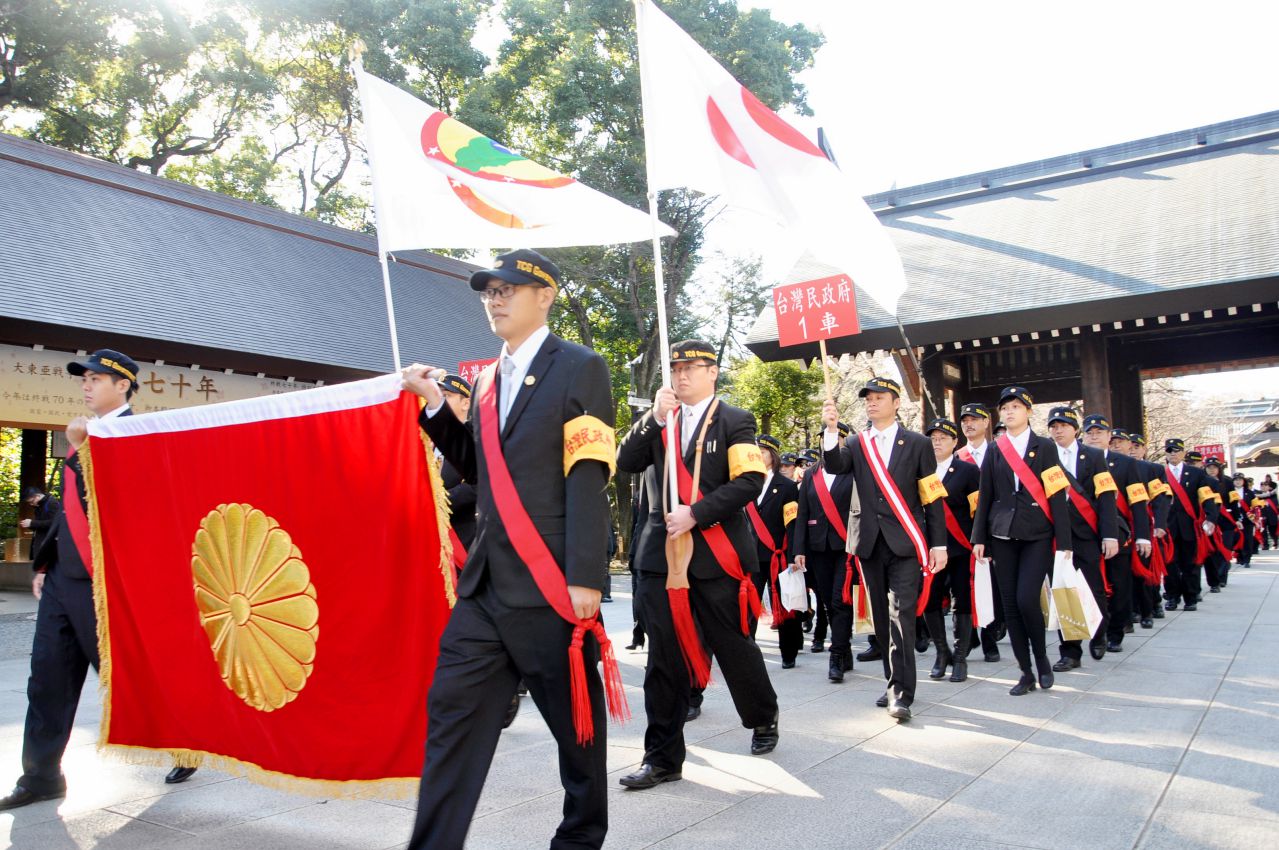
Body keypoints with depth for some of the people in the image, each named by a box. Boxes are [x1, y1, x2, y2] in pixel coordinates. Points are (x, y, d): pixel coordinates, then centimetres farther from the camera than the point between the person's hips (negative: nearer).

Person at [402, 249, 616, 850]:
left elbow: (588, 480, -12)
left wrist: (585, 577, -18)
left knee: (575, 719, 9)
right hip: (488, 580, 7)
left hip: (552, 583, -6)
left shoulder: (579, 368, -4)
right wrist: (435, 406, 10)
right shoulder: (487, 380, 16)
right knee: (451, 711, 5)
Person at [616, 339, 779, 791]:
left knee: (733, 644, 10)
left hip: (716, 554, -3)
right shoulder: (657, 420, 13)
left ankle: (763, 719, 36)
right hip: (661, 552, 3)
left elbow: (749, 481, -10)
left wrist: (695, 514, -17)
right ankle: (663, 757, 9)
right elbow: (626, 463, 1)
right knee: (664, 657, 2)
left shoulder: (735, 421, 1)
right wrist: (654, 417, -9)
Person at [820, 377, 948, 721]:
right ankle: (895, 683, 22)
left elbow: (933, 498, 2)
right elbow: (835, 466, -9)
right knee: (882, 617, 10)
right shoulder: (856, 444, 12)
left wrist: (938, 545, -3)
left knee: (901, 615, -12)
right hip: (869, 543, 4)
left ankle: (900, 693, -12)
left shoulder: (918, 444, 4)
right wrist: (831, 429, -23)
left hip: (904, 542, -3)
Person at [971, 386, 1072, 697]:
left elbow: (1057, 495, -2)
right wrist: (979, 538, 4)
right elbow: (985, 496, 10)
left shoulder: (1045, 447, 3)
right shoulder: (994, 450, 9)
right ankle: (1026, 673, 12)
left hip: (1037, 535, -3)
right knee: (1010, 604, 1)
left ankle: (1042, 658, 11)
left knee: (1027, 599, -14)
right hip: (1003, 536, 3)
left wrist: (1063, 541, -7)